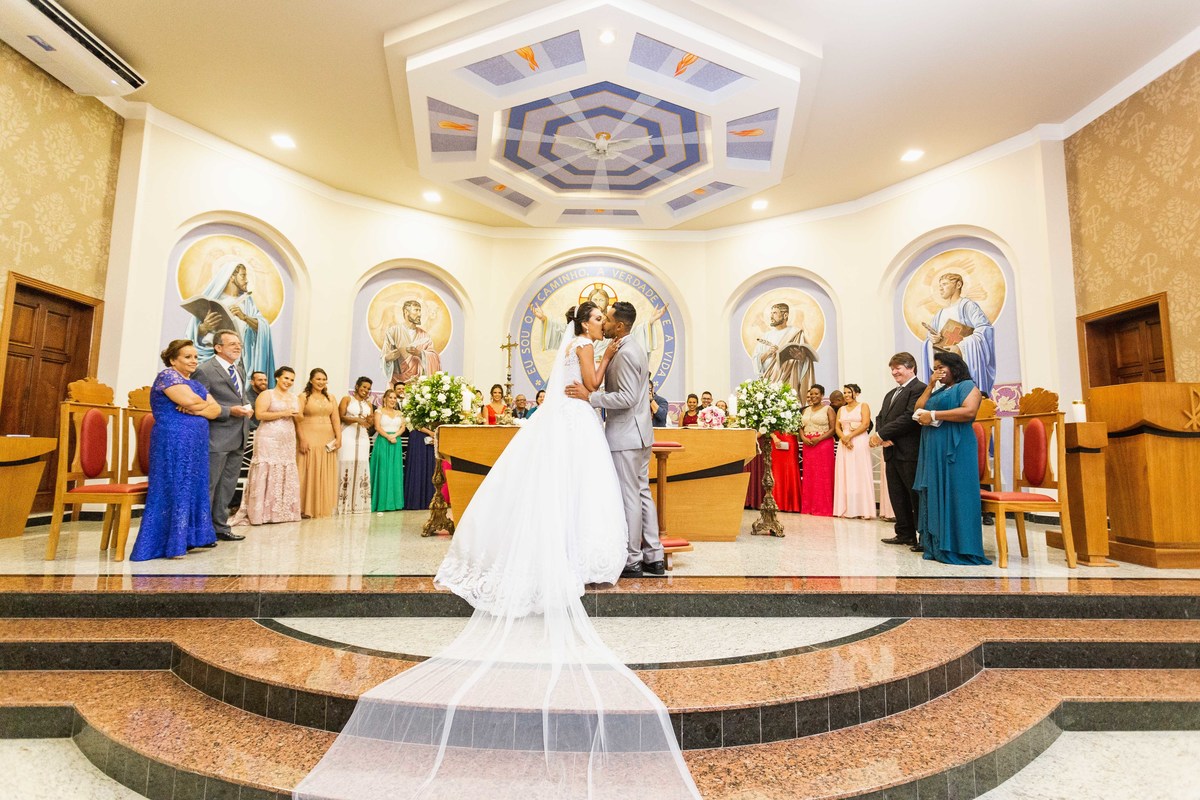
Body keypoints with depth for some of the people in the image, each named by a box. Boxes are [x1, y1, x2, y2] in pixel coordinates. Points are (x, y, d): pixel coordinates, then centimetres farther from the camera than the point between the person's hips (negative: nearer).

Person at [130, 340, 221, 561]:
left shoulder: (197, 384, 19)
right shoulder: (167, 376, -5)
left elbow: (216, 410, 7)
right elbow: (189, 400, -21)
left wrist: (195, 408, -11)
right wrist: (204, 403, 1)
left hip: (196, 444, 8)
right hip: (173, 442, -8)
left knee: (194, 489, 10)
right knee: (173, 490, -4)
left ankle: (188, 538, 19)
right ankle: (171, 544, 2)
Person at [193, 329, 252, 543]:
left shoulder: (240, 371, 16)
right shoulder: (205, 370, -9)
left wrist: (246, 407, 5)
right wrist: (230, 411, -18)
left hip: (238, 438, 8)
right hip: (216, 439, -8)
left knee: (228, 487, 15)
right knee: (208, 486, 0)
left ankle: (221, 527, 26)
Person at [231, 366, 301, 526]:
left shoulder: (293, 397, 17)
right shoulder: (267, 394, -2)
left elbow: (299, 418, 21)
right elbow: (259, 415, -14)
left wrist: (296, 415, -1)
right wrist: (283, 413, -16)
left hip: (288, 442, 6)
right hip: (268, 440, -6)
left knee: (285, 475, 7)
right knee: (266, 474, -6)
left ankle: (282, 511, 13)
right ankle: (261, 512, 0)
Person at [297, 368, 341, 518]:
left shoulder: (330, 398, 14)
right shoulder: (304, 396, 2)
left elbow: (336, 419, 8)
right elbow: (298, 420, -6)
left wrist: (338, 437, -3)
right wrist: (302, 439, -15)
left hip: (328, 440, 4)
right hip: (309, 439, -4)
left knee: (325, 474, 5)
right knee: (308, 472, -2)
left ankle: (323, 507, 12)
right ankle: (306, 508, 3)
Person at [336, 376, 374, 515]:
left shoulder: (368, 404, 18)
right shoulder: (347, 399, 5)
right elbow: (341, 417, -5)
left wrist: (369, 420, -6)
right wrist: (357, 419, -15)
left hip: (363, 438, 5)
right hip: (348, 436, -4)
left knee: (361, 467, 1)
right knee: (347, 467, -7)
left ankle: (358, 504, 4)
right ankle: (344, 504, -3)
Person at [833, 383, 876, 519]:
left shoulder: (863, 406, 4)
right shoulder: (841, 409, 17)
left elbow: (865, 424, -8)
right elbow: (837, 427, 10)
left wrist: (850, 436, -12)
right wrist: (843, 439, -9)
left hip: (860, 443, -4)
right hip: (844, 444, 4)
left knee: (860, 475, -5)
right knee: (845, 476, 1)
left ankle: (862, 510, -4)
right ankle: (846, 509, 2)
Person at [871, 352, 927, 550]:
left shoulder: (919, 389, -7)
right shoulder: (891, 394, 21)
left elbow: (909, 417, -18)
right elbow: (881, 417, 14)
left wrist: (881, 434, -16)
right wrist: (882, 437, -6)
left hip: (910, 452, -9)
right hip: (892, 452, 9)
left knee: (917, 495, -3)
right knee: (897, 496, 12)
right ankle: (905, 534, 21)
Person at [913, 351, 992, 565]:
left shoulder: (967, 386, 0)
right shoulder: (937, 391, 22)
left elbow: (969, 411, -17)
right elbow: (918, 409, 11)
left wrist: (933, 415, -15)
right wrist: (931, 385, 6)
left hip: (955, 448, -7)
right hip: (933, 449, 7)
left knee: (954, 495, -7)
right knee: (935, 495, 5)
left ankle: (958, 548, -3)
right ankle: (937, 546, 9)